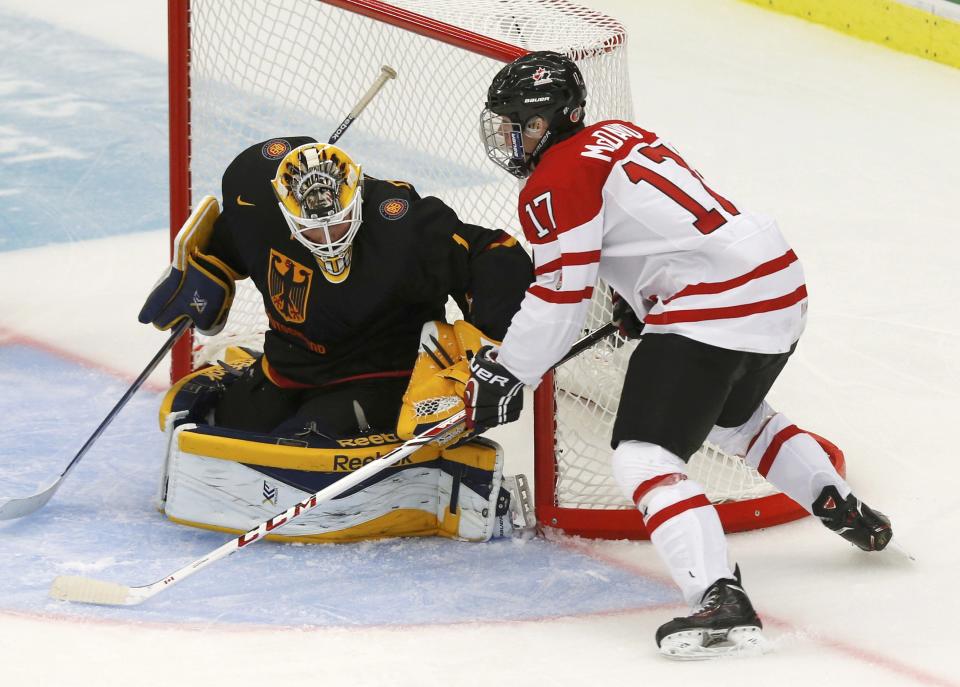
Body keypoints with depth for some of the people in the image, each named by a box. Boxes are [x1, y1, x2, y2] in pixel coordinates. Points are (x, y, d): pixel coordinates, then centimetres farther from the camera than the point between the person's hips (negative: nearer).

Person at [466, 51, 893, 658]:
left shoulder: (554, 183, -8)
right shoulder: (619, 135, 20)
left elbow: (559, 300, -10)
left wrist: (503, 374, -3)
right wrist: (639, 298, 42)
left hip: (712, 307, -10)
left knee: (643, 454, -13)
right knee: (735, 418, 36)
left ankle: (721, 600, -30)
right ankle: (849, 513, 44)